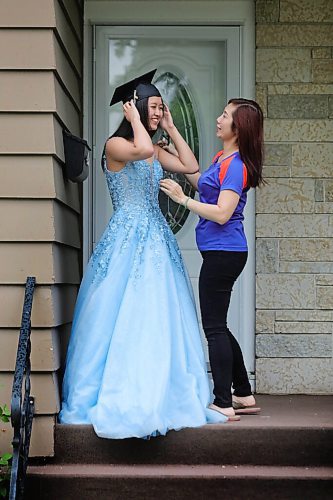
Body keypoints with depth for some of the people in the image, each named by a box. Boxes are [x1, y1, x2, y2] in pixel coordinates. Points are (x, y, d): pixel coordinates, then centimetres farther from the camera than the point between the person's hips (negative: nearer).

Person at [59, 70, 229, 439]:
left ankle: (157, 395, 13)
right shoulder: (115, 144, -5)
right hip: (128, 238, -7)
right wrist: (135, 118, -9)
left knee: (157, 320, 6)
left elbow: (191, 166, 14)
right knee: (122, 317, -6)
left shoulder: (156, 152, 18)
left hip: (156, 240, 8)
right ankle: (117, 395, 3)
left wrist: (171, 128, 14)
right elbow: (142, 150, -25)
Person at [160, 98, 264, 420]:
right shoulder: (222, 158, 14)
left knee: (214, 327, -5)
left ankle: (224, 405, 2)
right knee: (217, 327, 16)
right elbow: (200, 181, 31)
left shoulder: (236, 164, -14)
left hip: (223, 252, -10)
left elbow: (222, 214, -21)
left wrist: (182, 199, -14)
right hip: (220, 252, 10)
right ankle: (244, 395, 25)